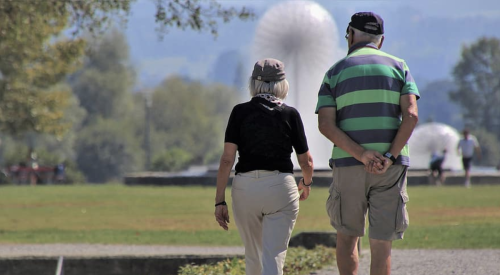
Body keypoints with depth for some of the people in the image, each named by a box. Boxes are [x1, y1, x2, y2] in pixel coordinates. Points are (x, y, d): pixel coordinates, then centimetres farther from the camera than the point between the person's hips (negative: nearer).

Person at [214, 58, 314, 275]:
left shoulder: (240, 112, 1)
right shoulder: (290, 114, 1)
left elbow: (227, 158, -5)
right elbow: (306, 161, 7)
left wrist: (220, 200, -2)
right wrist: (306, 183, 28)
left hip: (245, 187, 2)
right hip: (281, 187, -2)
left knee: (253, 255, 21)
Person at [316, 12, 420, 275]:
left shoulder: (335, 72, 6)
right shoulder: (398, 67, 7)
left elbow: (325, 124, -9)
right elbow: (411, 115, -9)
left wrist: (362, 155, -15)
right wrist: (389, 158, -14)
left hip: (348, 165, 0)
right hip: (391, 169, 0)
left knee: (347, 236, 18)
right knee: (381, 247, 3)